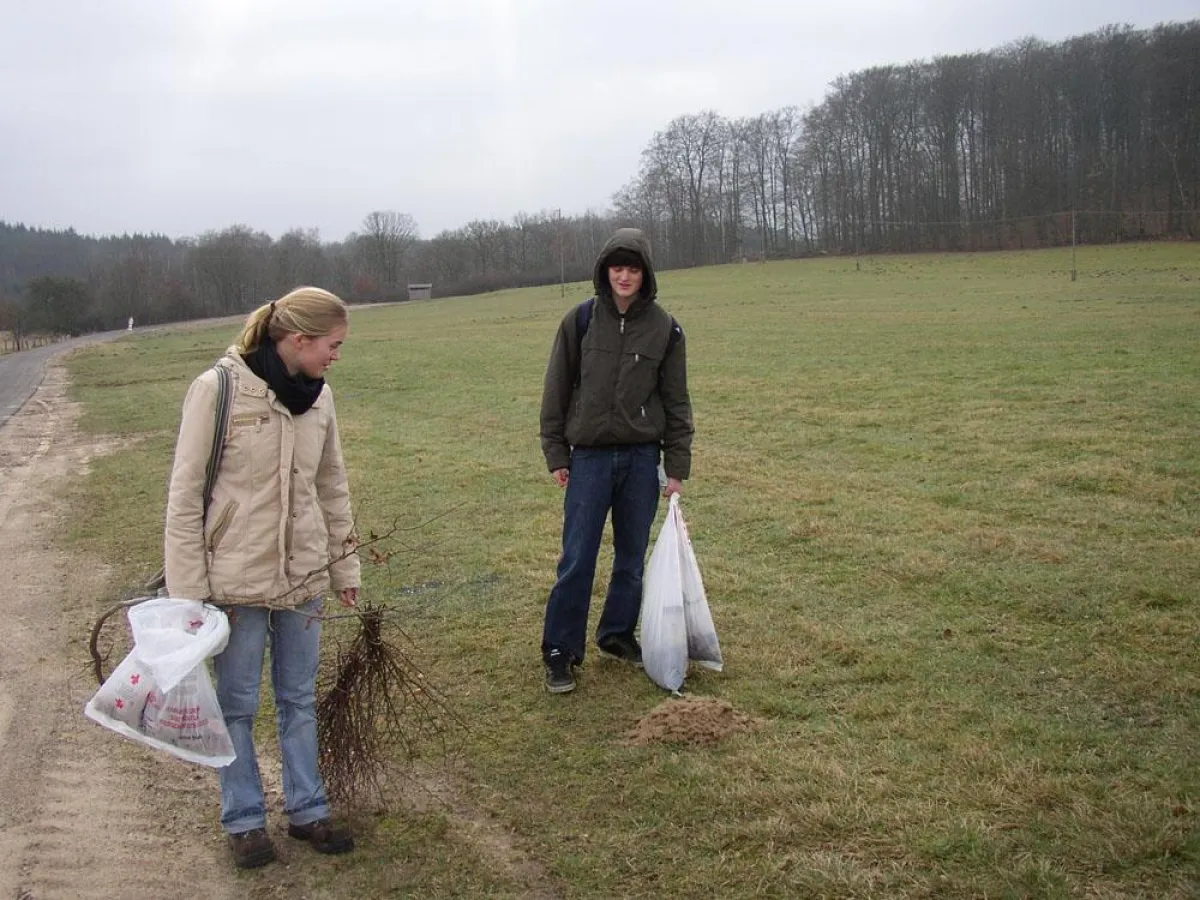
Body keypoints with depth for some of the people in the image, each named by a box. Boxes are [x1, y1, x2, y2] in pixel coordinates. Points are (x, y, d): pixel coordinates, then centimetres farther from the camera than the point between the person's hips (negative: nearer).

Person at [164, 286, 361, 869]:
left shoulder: (318, 396, 1)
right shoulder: (217, 389, -15)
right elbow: (185, 495, -11)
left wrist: (345, 566, 13)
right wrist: (187, 590, -11)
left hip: (303, 575, 5)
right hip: (236, 578, -5)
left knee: (299, 699, 15)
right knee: (237, 703, 10)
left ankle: (306, 810, 30)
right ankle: (243, 819, 27)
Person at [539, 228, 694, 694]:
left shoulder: (665, 329, 1)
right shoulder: (580, 321, -2)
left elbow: (676, 402, 4)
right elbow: (557, 390, 3)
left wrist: (677, 468, 2)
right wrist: (556, 454, 0)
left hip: (642, 458, 2)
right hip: (589, 457, -2)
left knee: (632, 555, 11)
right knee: (577, 559, -2)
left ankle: (618, 634, 29)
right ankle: (560, 652, 8)